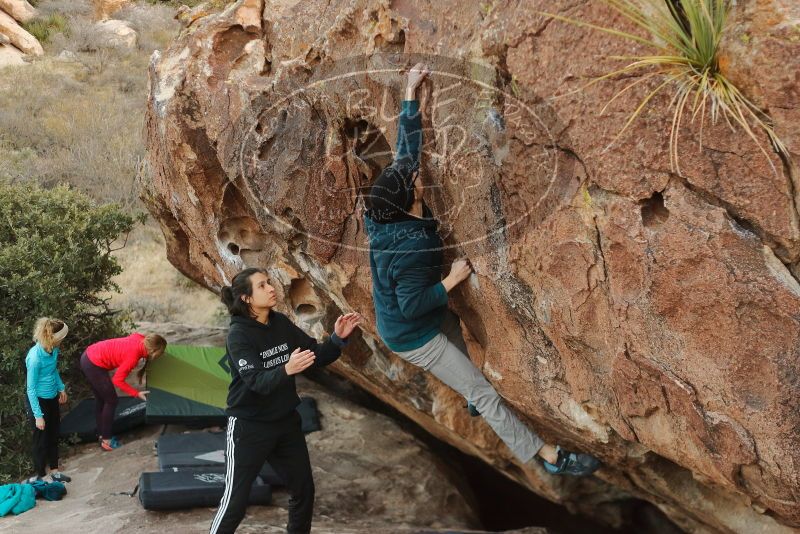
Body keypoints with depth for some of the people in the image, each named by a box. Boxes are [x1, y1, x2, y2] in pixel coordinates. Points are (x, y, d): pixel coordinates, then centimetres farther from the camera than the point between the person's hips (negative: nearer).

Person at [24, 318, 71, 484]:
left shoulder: (54, 350, -9)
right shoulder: (35, 357, -30)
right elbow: (31, 389, -23)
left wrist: (61, 388, 22)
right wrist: (38, 415, -20)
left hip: (52, 398, 7)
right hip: (38, 400, -7)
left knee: (54, 434, 18)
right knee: (41, 438, 7)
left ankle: (54, 470, 34)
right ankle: (39, 476, 24)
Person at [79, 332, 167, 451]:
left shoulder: (139, 338, -4)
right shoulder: (133, 355, -24)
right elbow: (118, 380, -18)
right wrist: (137, 394, -11)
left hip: (88, 357, 9)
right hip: (94, 364, -9)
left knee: (100, 399, 21)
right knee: (111, 401, 3)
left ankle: (101, 435, 33)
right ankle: (106, 440, 12)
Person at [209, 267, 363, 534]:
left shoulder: (281, 323, 0)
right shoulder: (238, 334, -18)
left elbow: (316, 356, 1)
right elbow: (257, 381, -29)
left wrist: (338, 338, -17)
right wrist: (287, 369, -47)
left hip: (286, 422, 6)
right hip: (249, 427, -6)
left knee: (304, 490, 16)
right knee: (235, 500, 3)